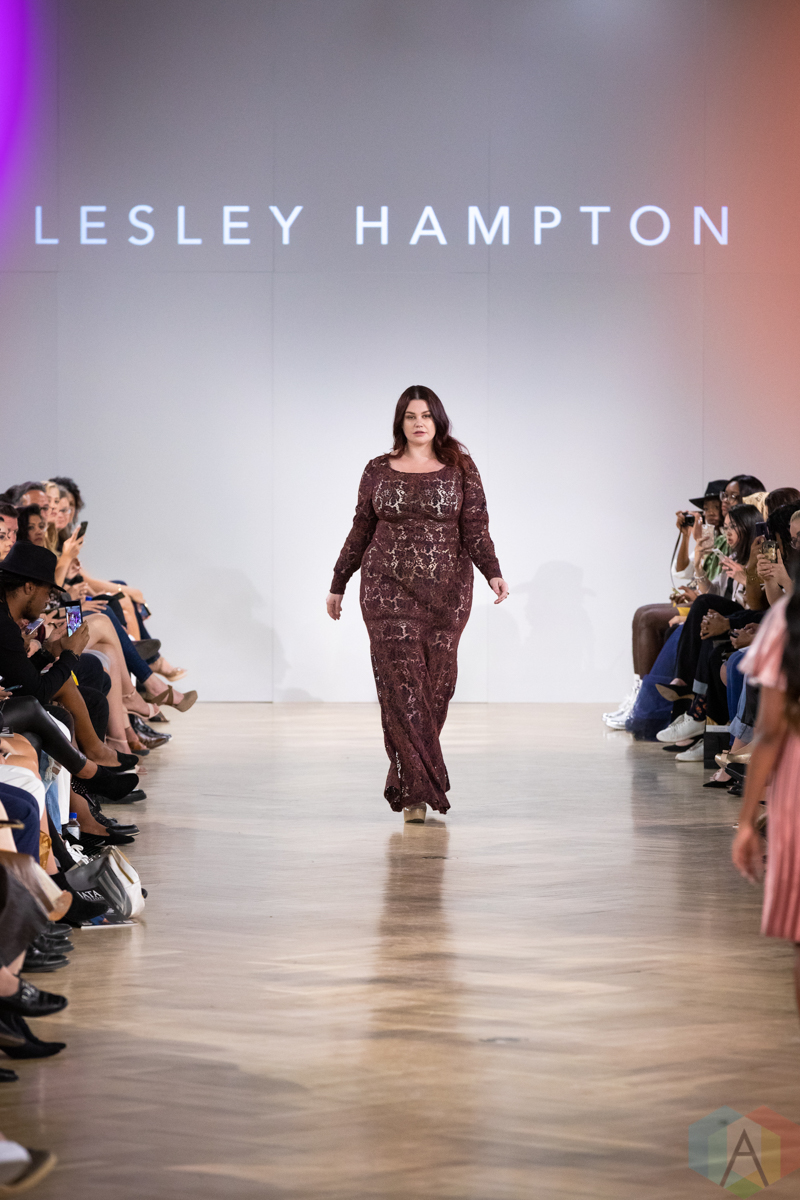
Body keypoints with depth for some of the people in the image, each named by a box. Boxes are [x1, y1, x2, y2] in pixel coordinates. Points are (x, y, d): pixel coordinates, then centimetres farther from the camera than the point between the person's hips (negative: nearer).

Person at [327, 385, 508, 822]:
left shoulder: (460, 469, 4)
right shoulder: (378, 471, 7)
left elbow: (475, 529, -2)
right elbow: (361, 532, 14)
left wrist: (493, 573, -17)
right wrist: (338, 584, 16)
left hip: (446, 590, 0)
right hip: (389, 589, 0)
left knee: (436, 684, 1)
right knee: (400, 681, -10)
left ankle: (410, 779, 18)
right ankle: (415, 791, -11)